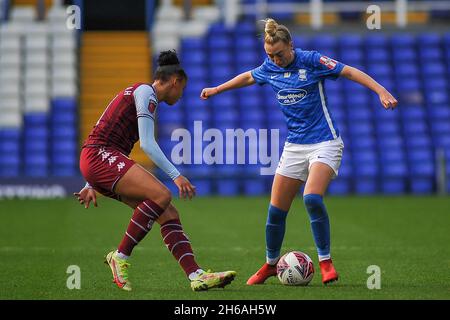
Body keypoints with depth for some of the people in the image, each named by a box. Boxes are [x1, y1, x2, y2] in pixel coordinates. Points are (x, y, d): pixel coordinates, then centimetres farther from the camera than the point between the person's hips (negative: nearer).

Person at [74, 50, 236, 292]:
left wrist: (92, 185, 30)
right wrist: (176, 176, -20)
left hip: (99, 162, 10)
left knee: (169, 215, -2)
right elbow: (147, 144, -17)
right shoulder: (145, 93, -5)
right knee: (161, 194, -26)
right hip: (100, 156, -10)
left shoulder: (139, 93, 24)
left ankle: (196, 276, -13)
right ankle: (120, 257, -16)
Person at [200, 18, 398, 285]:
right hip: (294, 146, 6)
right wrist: (217, 90, 36)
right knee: (276, 210, 3)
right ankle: (271, 264, 25)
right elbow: (248, 77, 25)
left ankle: (325, 262, -14)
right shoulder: (269, 68, 5)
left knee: (312, 198, -28)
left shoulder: (312, 61, -12)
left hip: (325, 141, -6)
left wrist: (381, 91, -23)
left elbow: (350, 72, -12)